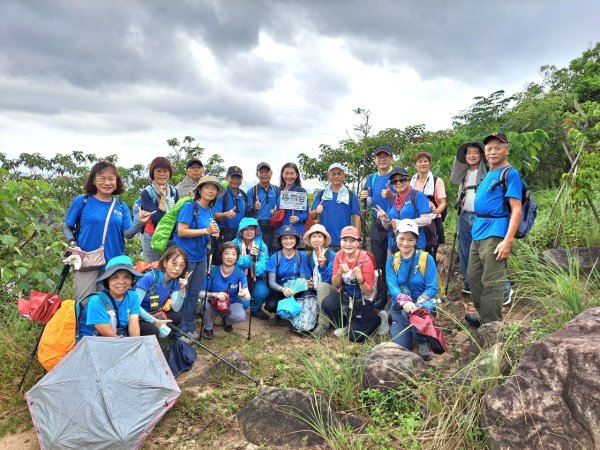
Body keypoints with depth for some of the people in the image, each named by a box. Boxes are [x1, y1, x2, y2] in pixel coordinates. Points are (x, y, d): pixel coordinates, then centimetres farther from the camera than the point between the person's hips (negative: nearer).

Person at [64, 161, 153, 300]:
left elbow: (128, 234, -1)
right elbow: (67, 227, 4)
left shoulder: (121, 207, 6)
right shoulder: (81, 201, -1)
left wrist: (140, 223, -19)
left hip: (114, 262, 3)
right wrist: (73, 244, -13)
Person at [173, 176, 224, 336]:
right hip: (185, 256, -7)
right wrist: (206, 230, -23)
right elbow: (181, 231, -21)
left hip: (200, 257, 7)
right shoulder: (189, 206, -13)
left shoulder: (210, 212, 8)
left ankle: (189, 327, 26)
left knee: (194, 294, 14)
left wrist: (214, 234, -4)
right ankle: (179, 329, 16)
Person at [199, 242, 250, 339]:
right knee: (206, 301, -34)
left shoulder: (240, 273, -18)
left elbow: (248, 297, -27)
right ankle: (208, 328, -3)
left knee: (241, 316, -31)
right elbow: (200, 293, -20)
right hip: (214, 303, 0)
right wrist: (215, 294, -38)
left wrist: (243, 295, -51)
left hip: (232, 303, 0)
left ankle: (227, 320, 9)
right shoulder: (213, 271, -19)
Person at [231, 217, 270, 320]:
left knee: (262, 291, -27)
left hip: (255, 278, 1)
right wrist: (250, 257, -38)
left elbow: (263, 264, -17)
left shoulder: (261, 245, -4)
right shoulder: (235, 244, -7)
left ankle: (255, 309, 8)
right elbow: (236, 263, -21)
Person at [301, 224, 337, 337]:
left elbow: (329, 280, -16)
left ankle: (323, 325, -34)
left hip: (330, 291, -3)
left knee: (321, 285, -37)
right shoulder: (308, 256, 5)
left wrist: (322, 266, -33)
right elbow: (307, 276, 10)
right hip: (314, 291, 4)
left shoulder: (331, 255, -10)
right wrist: (308, 283, -13)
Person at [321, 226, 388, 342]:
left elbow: (368, 291, -18)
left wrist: (360, 279, -36)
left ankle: (379, 318, 21)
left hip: (362, 300, -4)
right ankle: (343, 325, 6)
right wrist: (339, 272, -26)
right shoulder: (339, 255, -9)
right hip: (345, 296, 4)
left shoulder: (365, 260, -21)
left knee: (355, 337, -4)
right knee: (327, 304, -25)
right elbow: (335, 285, -7)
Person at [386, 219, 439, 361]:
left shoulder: (427, 259, -5)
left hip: (422, 306, -1)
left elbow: (432, 288, -11)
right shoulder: (391, 261, 1)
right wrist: (404, 301, -35)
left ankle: (423, 343, -10)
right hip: (399, 307, 1)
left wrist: (417, 303, -30)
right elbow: (392, 287, -13)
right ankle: (411, 332, 12)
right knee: (400, 347, -20)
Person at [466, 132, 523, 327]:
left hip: (494, 235, -9)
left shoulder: (510, 174, -8)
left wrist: (508, 241, -24)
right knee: (473, 277, 17)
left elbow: (516, 210, -16)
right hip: (478, 233, 9)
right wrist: (477, 229, 18)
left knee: (491, 283, -4)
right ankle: (483, 317, 32)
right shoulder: (489, 174, 18)